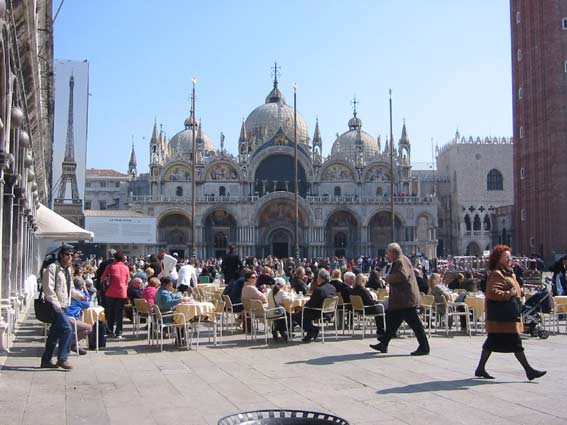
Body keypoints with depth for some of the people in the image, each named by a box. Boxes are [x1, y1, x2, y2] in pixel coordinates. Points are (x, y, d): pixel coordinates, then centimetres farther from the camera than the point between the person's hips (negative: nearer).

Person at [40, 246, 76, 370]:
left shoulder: (68, 269, 16)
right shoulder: (52, 268, -12)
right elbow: (48, 288, -18)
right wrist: (55, 304, -21)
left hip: (62, 306, 9)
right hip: (55, 306, -9)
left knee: (55, 333, 12)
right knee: (67, 329, -16)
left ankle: (46, 360, 21)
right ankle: (62, 359, -9)